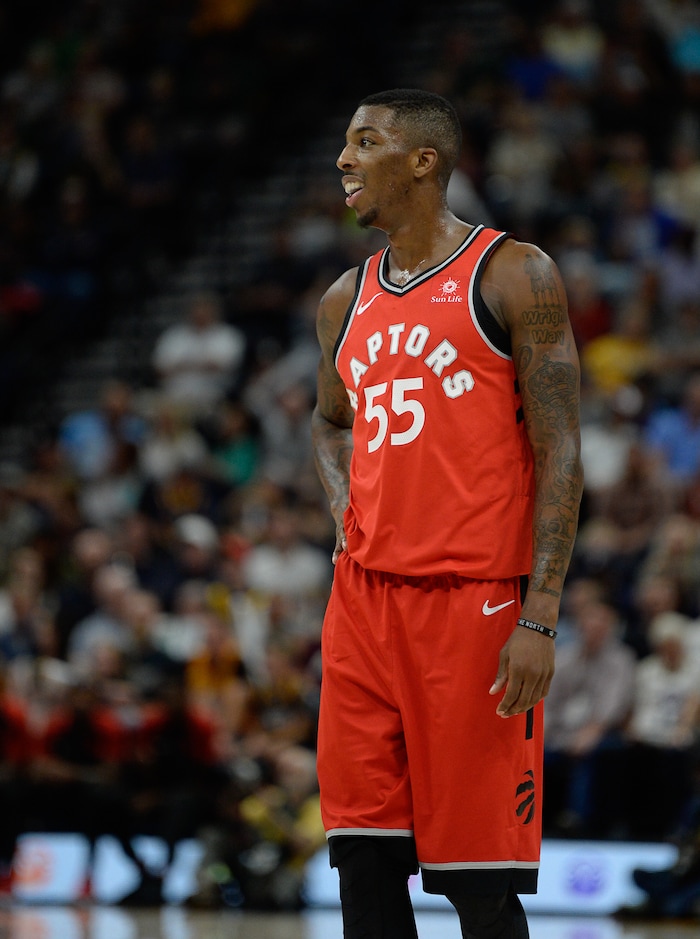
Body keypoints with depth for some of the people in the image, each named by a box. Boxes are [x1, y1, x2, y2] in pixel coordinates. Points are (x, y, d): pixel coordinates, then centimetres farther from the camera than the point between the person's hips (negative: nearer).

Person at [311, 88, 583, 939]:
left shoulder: (513, 276, -4)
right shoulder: (346, 300, 15)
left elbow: (559, 453, -7)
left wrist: (539, 618, -15)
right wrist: (342, 503, 9)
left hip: (475, 601, -6)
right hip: (363, 597, 6)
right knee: (363, 861, 3)